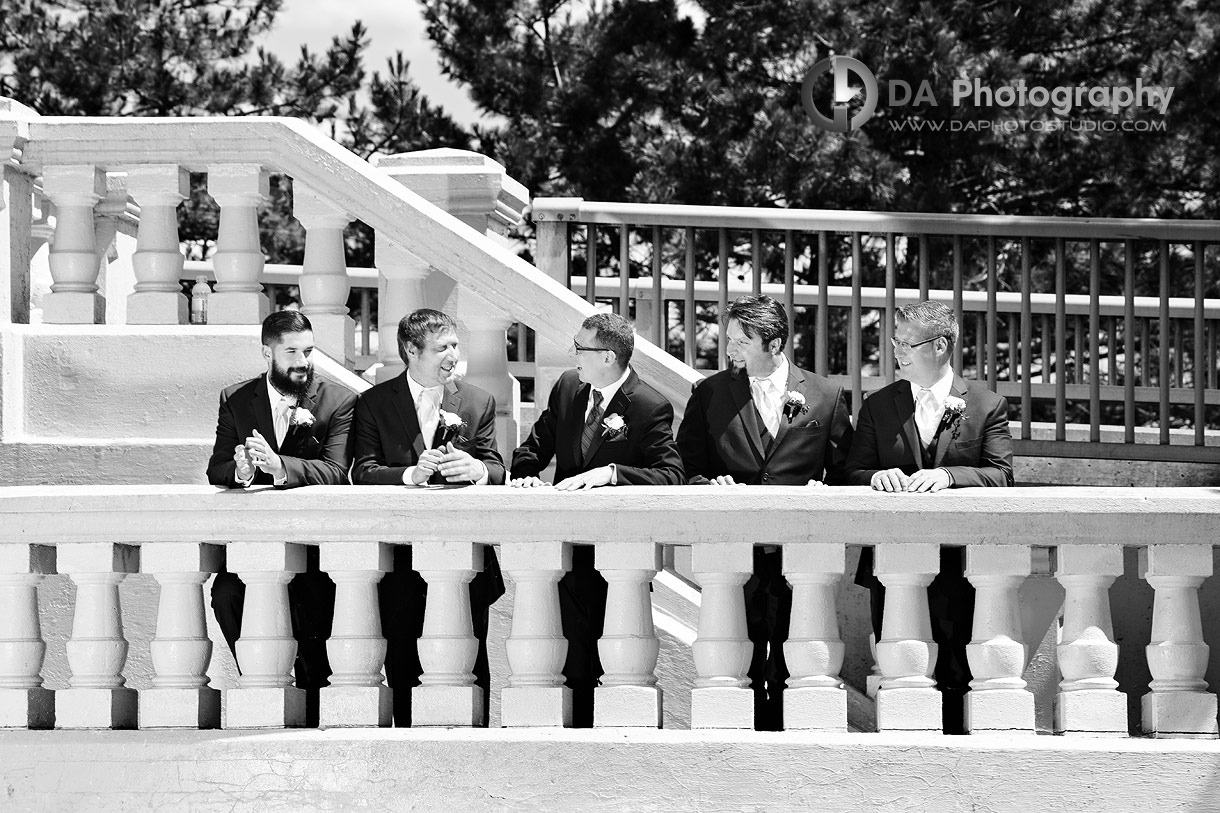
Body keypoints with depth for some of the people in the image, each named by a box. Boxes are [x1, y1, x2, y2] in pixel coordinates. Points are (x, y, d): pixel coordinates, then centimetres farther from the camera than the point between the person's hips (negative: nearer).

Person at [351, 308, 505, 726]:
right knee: (402, 658, 0)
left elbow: (497, 470, 4)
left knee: (471, 658, -4)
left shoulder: (478, 402, 11)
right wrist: (411, 473, -23)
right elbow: (363, 472, -5)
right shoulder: (374, 403, 6)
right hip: (402, 555, -1)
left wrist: (474, 468, -20)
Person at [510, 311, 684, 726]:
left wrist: (610, 472, -29)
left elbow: (671, 474, -18)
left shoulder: (650, 408, -9)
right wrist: (526, 473, -3)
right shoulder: (567, 387, 10)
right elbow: (534, 448, 20)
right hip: (571, 548, 5)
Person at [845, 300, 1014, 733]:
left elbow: (1000, 475, -6)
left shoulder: (987, 405, 4)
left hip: (957, 564, -2)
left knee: (954, 675, -1)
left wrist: (948, 475, -23)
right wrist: (877, 476, -17)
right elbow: (853, 474, 7)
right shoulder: (878, 406, 12)